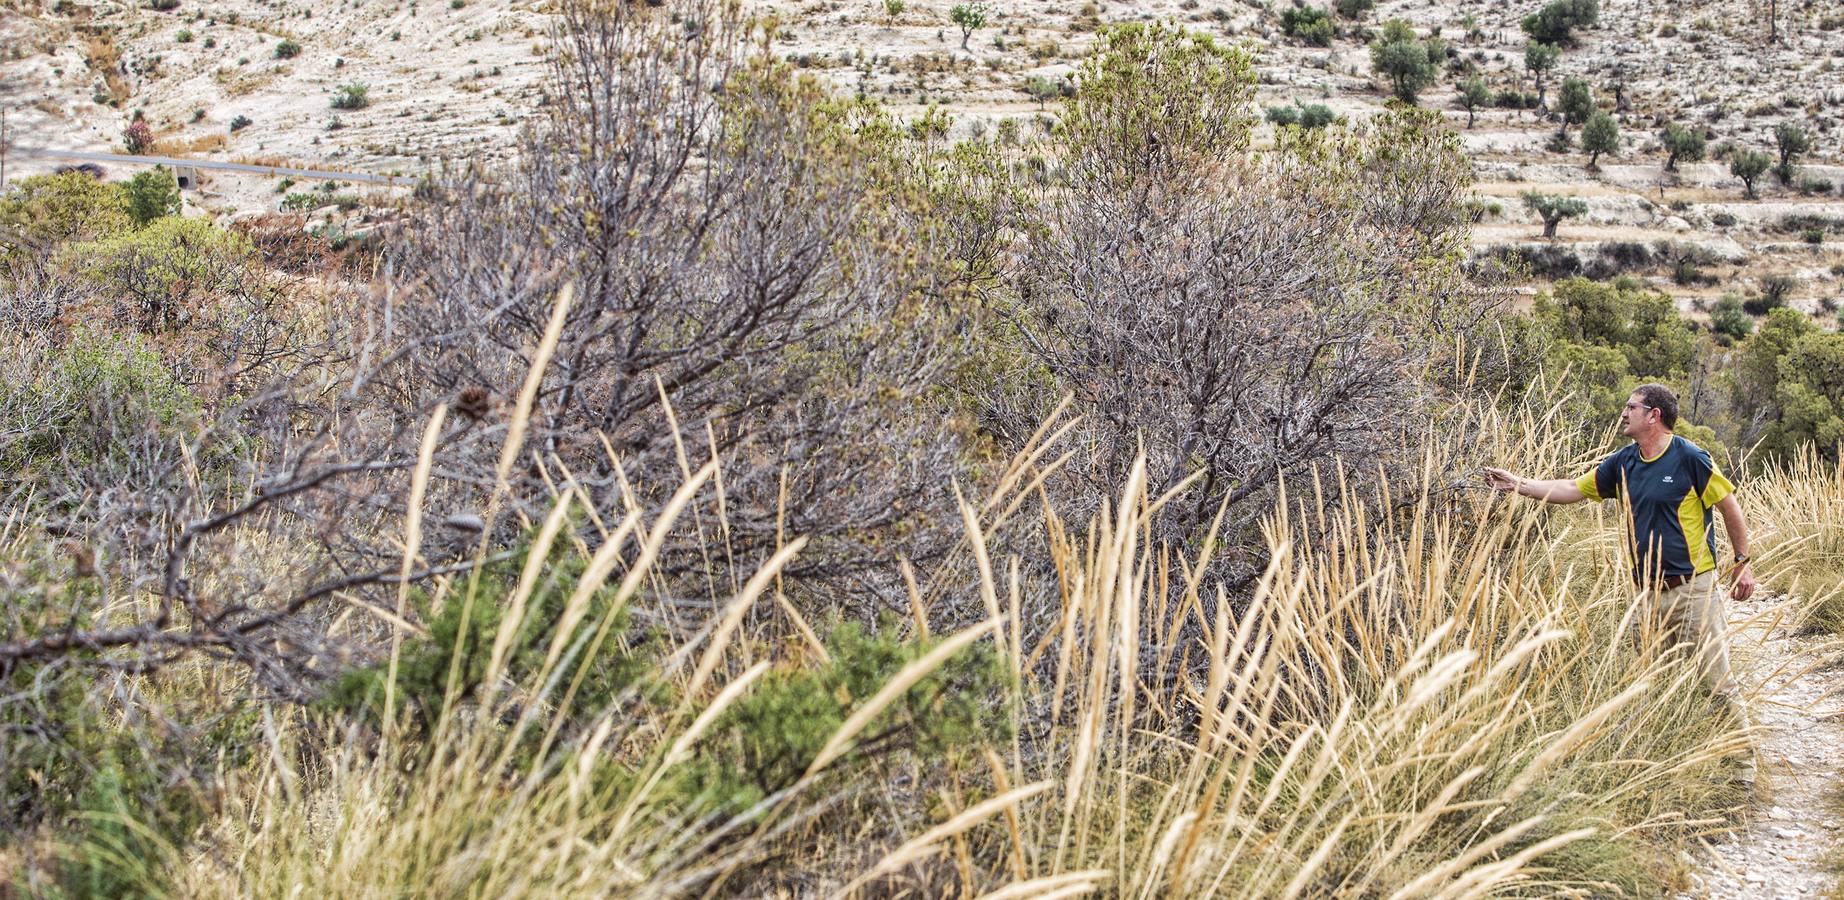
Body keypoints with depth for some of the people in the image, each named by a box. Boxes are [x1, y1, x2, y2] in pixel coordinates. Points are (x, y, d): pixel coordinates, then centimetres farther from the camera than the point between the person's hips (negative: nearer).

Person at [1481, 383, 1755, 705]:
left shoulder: (1689, 458, -9)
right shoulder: (1623, 462, 10)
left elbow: (1729, 507, -2)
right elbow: (1573, 489, 14)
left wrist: (1742, 563, 0)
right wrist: (1519, 485, 8)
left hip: (1693, 587, -6)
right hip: (1647, 591, 7)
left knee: (1716, 681, -7)